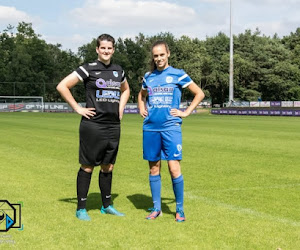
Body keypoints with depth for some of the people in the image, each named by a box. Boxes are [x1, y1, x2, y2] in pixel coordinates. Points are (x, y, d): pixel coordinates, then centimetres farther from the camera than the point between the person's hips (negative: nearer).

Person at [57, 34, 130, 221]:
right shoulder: (89, 69, -6)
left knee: (108, 167, 13)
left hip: (114, 126, 6)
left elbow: (126, 90, 31)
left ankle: (107, 205, 25)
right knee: (88, 167, 0)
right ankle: (81, 208, 10)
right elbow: (62, 86, -9)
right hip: (93, 125, -5)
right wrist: (78, 108, -10)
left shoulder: (119, 71, 11)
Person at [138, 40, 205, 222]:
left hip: (171, 127, -4)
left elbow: (199, 93, 5)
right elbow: (141, 95, 32)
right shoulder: (148, 76, 12)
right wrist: (142, 109, 14)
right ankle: (156, 208, 19)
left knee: (174, 168, -9)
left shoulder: (178, 74, 1)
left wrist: (186, 112, -2)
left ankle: (180, 209, 6)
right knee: (154, 168, 8)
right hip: (150, 128, 4)